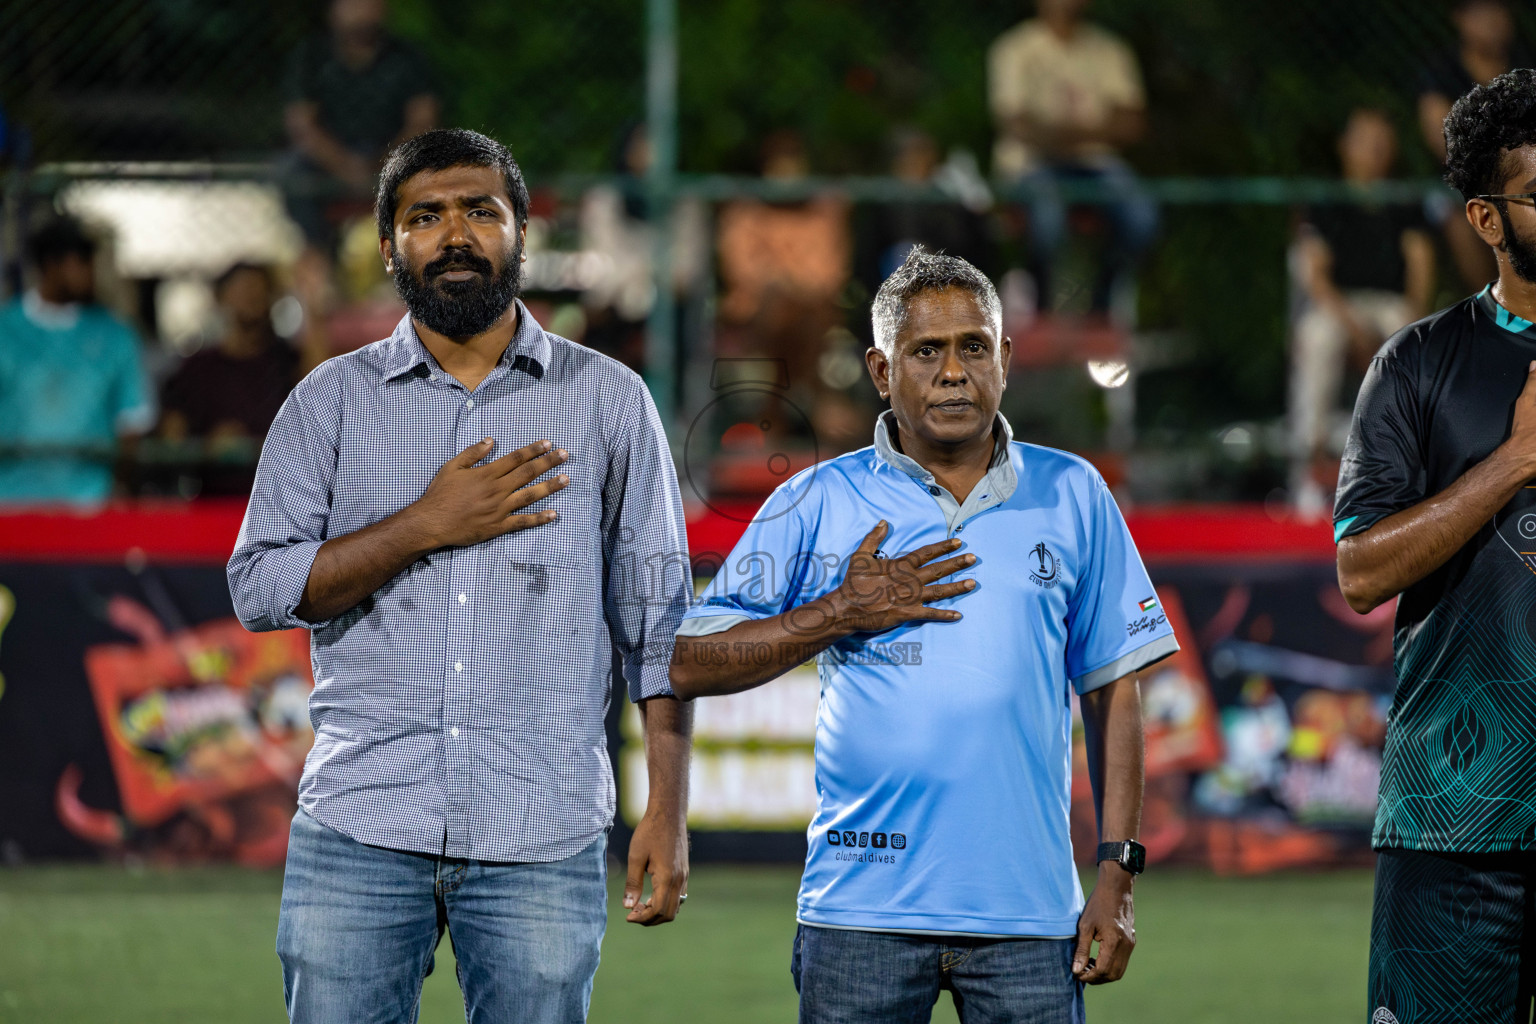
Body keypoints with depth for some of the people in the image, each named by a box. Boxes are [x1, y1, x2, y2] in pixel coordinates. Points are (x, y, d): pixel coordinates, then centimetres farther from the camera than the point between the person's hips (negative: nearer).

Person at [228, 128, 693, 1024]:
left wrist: (669, 811, 0)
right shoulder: (332, 401, 10)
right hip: (361, 825, 0)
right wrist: (426, 527, -9)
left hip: (542, 841, 0)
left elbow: (658, 614, 7)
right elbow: (259, 588, 1)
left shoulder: (608, 401, 9)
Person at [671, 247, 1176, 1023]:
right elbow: (687, 666, 3)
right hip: (862, 911, -1)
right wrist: (846, 612, -7)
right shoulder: (818, 504, 5)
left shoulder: (1072, 497, 10)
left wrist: (1116, 874, 4)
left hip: (1027, 915, 1)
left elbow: (1111, 692, 11)